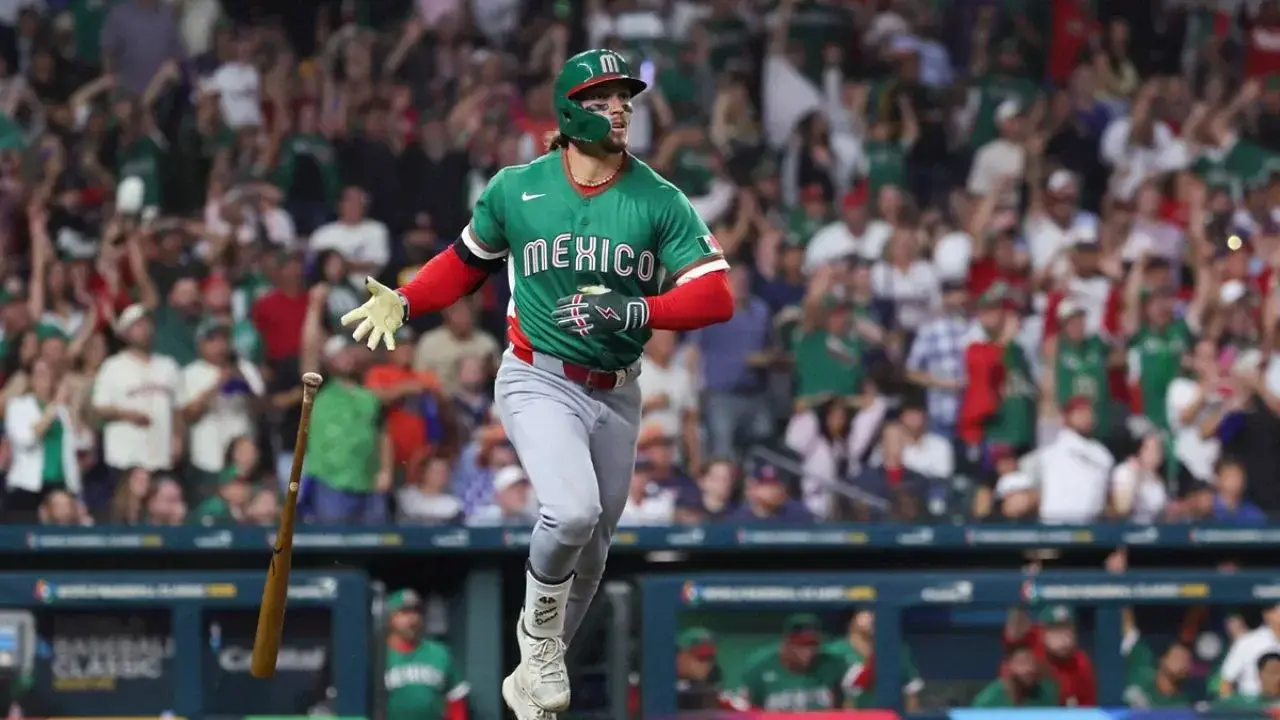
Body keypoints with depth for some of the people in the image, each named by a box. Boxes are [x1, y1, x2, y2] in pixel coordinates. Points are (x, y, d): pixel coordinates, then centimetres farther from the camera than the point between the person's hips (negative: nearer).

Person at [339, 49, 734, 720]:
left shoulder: (660, 200, -4)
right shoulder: (515, 188, -2)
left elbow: (716, 296, -10)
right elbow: (467, 261, 15)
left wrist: (634, 312, -24)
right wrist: (404, 301, 0)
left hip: (616, 397, 3)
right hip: (538, 381, -3)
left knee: (590, 550, 12)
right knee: (572, 510, -27)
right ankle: (539, 626, 1)